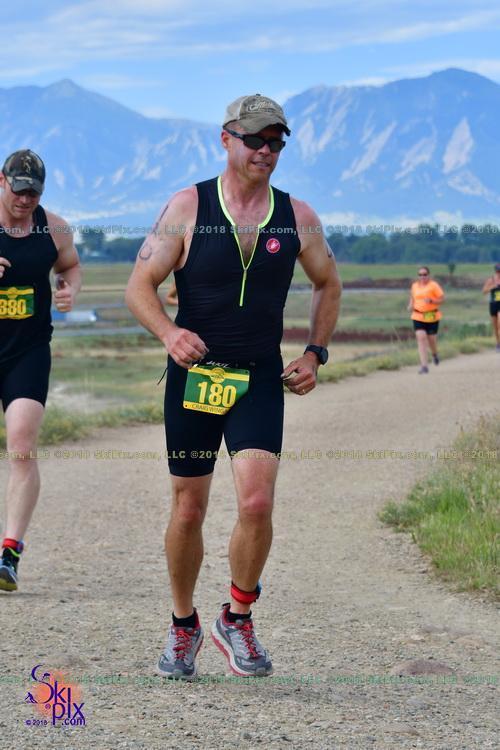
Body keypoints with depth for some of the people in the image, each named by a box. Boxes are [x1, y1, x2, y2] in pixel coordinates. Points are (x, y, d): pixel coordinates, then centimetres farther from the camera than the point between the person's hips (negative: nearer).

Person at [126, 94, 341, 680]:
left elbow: (327, 285, 19)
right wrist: (169, 333, -24)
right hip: (193, 376, -1)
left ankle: (237, 620, 6)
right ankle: (183, 626, 27)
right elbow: (140, 286, -5)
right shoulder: (187, 208, -3)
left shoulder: (297, 218, 4)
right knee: (188, 510, 6)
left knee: (257, 502, -16)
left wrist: (315, 354, 8)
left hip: (261, 380, 1)